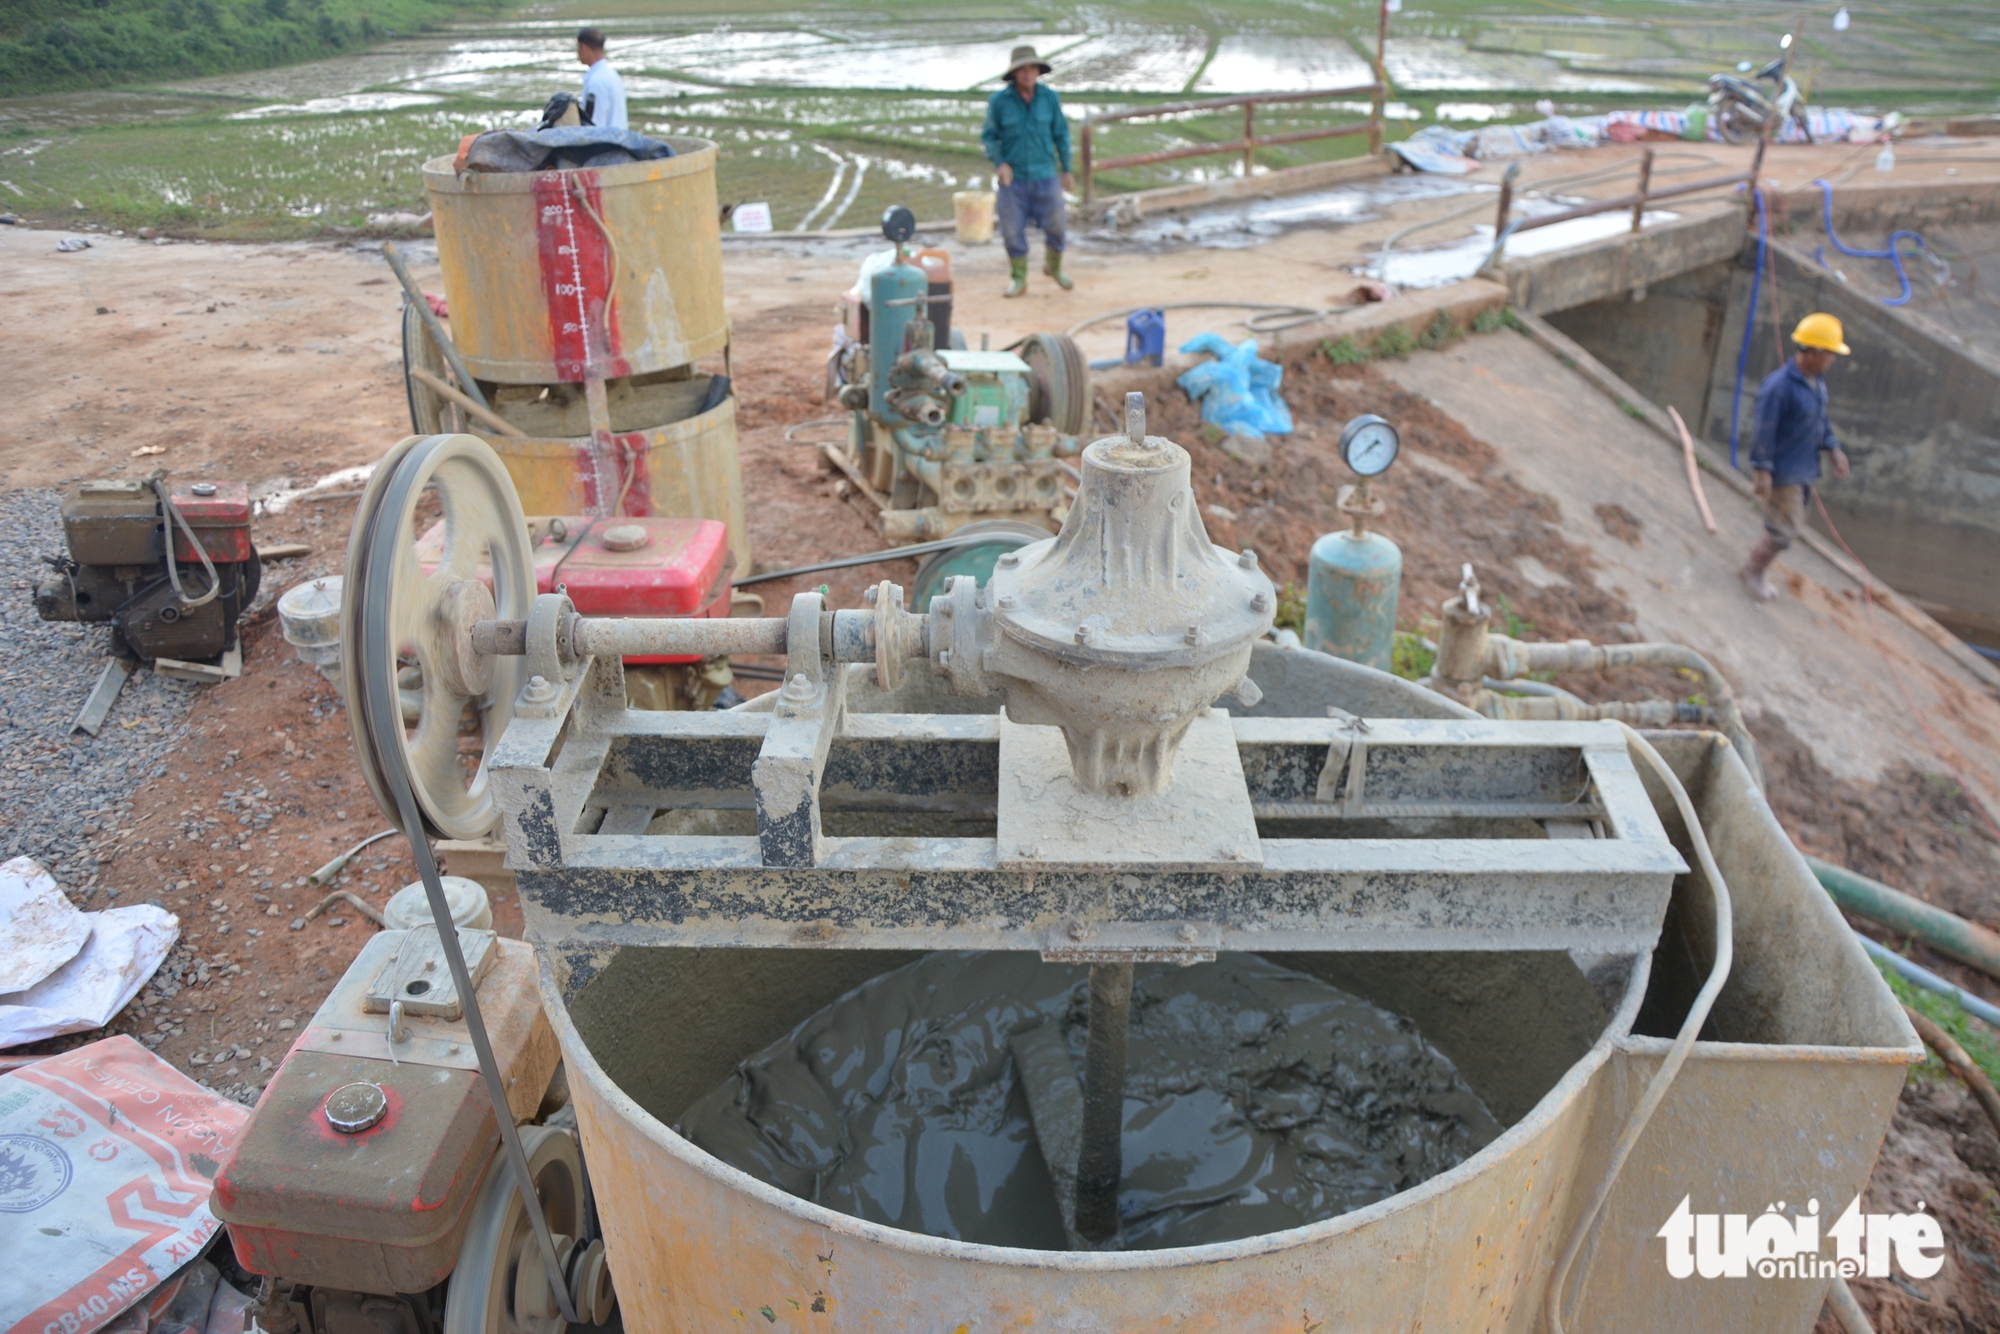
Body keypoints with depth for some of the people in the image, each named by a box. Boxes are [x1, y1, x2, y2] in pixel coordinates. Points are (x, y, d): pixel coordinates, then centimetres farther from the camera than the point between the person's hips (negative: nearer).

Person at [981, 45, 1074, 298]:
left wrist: (1066, 170, 8)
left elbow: (1061, 133, 7)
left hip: (1045, 175, 1)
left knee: (1056, 226, 7)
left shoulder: (1050, 97, -2)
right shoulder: (998, 101, -7)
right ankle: (1019, 279, 20)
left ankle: (1053, 266, 34)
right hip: (1013, 176, -1)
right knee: (1012, 230, 3)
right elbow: (989, 136, 0)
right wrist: (999, 163, -15)